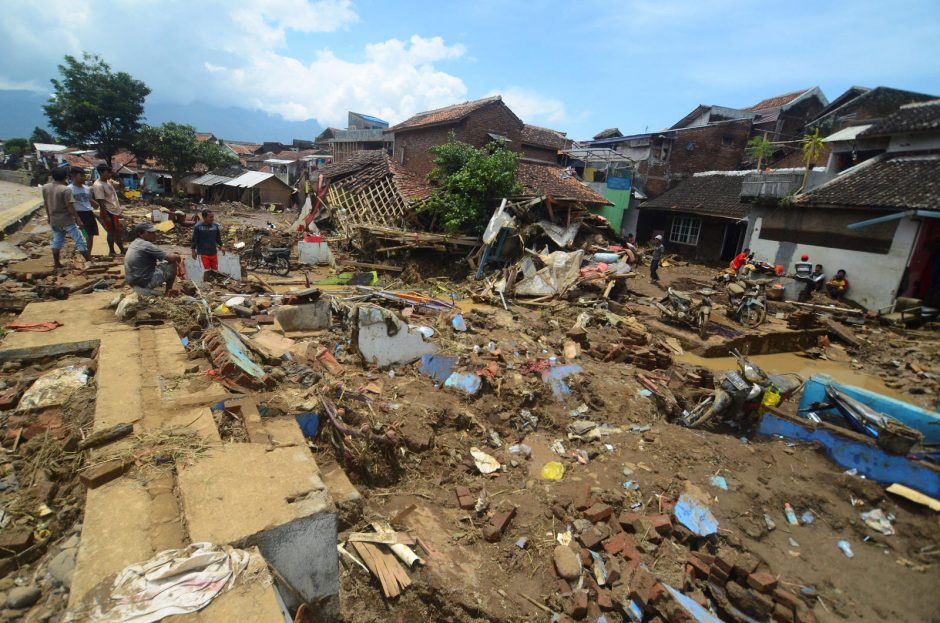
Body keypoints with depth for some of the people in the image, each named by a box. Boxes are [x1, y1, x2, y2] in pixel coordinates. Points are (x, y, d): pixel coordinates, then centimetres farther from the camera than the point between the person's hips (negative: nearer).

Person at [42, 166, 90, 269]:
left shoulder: (45, 188, 5)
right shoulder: (66, 189, -17)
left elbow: (45, 203, 13)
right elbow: (69, 206, -19)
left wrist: (49, 216, 23)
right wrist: (77, 218, -11)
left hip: (54, 220, 7)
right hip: (67, 220, -7)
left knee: (57, 241, 16)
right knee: (80, 241, -3)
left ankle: (57, 264, 20)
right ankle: (90, 262, -3)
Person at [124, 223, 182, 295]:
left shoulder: (135, 243, 9)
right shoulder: (146, 245, -19)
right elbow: (171, 258, -21)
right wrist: (178, 257, -1)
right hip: (145, 282, -9)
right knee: (172, 264, -1)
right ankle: (168, 292, 12)